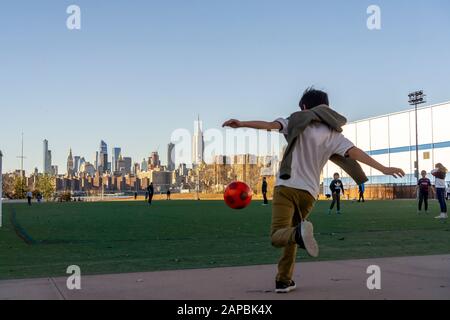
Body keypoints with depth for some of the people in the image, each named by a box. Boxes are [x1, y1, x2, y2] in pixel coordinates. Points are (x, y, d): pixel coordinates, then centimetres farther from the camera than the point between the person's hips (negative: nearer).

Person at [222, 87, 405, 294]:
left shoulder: (298, 121, 4)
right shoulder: (333, 134, 9)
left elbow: (270, 125, -10)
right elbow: (354, 152, -2)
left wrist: (241, 124, -13)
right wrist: (383, 169, -2)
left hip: (286, 187, -3)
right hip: (308, 192, 4)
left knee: (278, 236, -10)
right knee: (289, 235, 23)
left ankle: (299, 232, -43)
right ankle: (283, 280, 19)